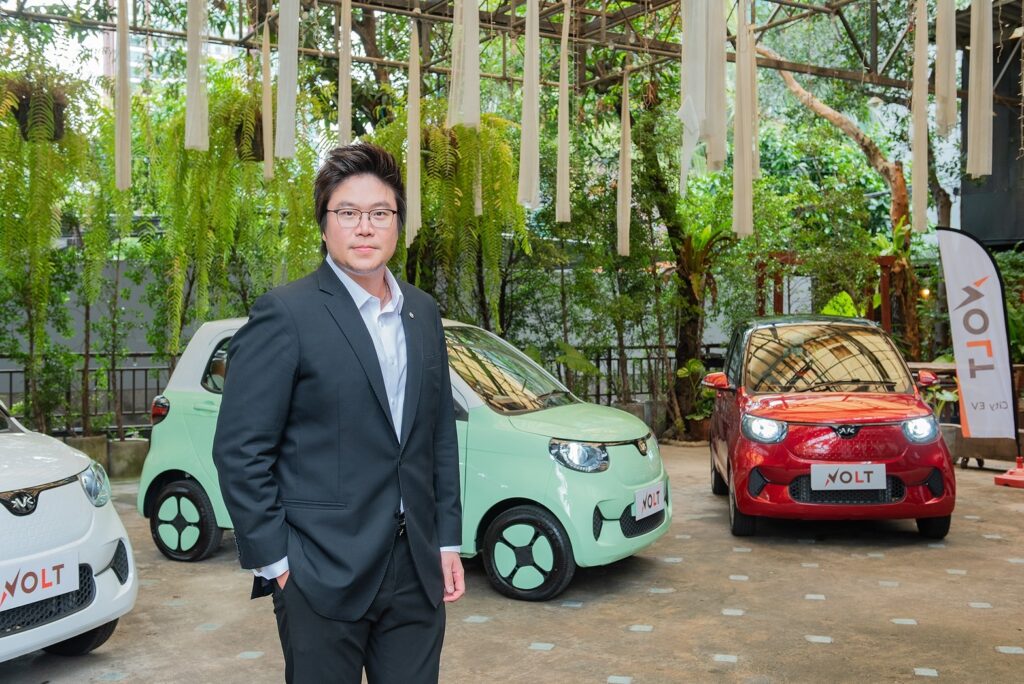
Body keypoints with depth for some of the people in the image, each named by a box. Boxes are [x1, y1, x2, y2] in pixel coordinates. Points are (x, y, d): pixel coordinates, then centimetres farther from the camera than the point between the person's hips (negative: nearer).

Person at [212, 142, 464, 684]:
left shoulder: (423, 312, 9)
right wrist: (274, 561, -11)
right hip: (323, 575, -5)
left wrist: (447, 540, 10)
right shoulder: (285, 315, -10)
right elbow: (239, 450, -10)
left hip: (417, 573, 6)